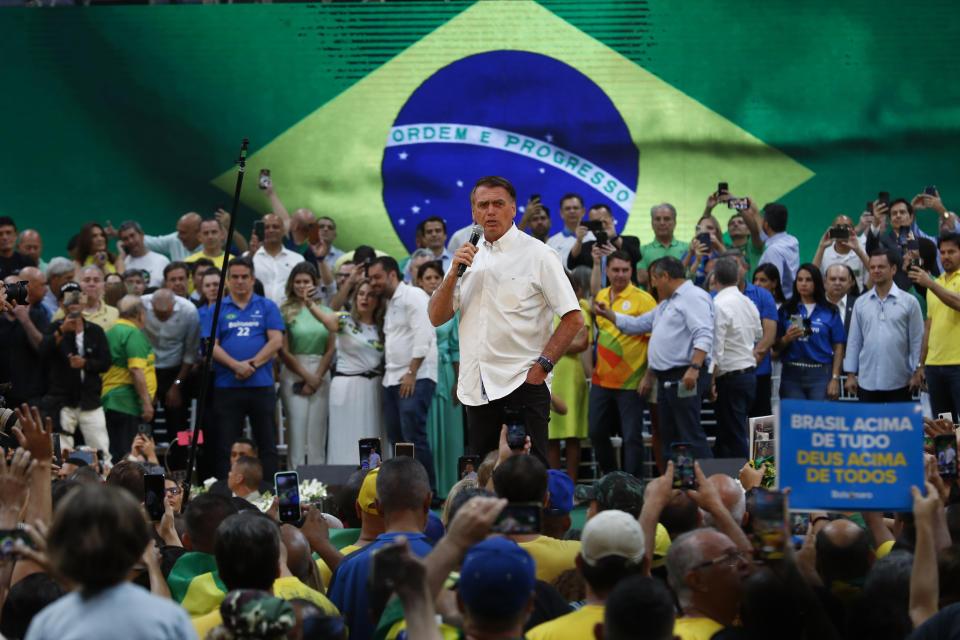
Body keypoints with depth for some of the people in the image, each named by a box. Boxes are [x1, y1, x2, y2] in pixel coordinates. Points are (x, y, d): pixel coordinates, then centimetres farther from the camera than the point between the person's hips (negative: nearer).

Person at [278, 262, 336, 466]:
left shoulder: (325, 311, 10)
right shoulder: (286, 312, 1)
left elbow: (331, 349, 8)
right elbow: (284, 352, -4)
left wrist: (317, 377, -3)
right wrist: (306, 376, -7)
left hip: (321, 374, 3)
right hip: (293, 374, -3)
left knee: (318, 432, 1)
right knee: (296, 428, -6)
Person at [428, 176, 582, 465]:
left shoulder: (537, 255, -2)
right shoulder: (469, 256, 14)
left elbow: (573, 318, -6)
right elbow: (437, 318, 8)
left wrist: (542, 366, -14)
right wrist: (454, 273, -6)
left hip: (522, 384, -5)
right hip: (477, 389, 5)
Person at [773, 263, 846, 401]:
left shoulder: (829, 311, 6)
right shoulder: (786, 311, 9)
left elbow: (838, 348, 3)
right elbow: (776, 348, 9)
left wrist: (835, 379, -4)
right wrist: (787, 339, -12)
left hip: (821, 374, -1)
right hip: (792, 375, 1)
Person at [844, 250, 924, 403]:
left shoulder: (909, 302, 3)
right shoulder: (860, 303, 10)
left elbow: (917, 340, 3)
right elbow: (853, 340, 12)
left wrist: (917, 373, -3)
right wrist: (850, 374, 7)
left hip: (899, 383, -2)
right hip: (867, 383, 2)